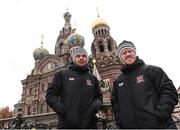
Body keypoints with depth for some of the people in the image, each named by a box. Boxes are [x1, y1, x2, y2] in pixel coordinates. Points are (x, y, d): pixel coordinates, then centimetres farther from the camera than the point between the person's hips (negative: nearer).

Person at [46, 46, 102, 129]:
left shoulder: (92, 78, 16)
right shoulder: (62, 74, 7)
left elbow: (98, 97, 22)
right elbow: (50, 95, 2)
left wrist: (96, 105, -1)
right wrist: (62, 110, -13)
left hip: (89, 124, 3)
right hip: (67, 123, -3)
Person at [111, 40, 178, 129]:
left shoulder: (152, 70, 2)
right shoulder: (118, 81, 13)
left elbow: (169, 91, -5)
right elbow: (115, 102, 18)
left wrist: (159, 115, -15)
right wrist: (120, 121, 4)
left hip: (158, 125, -3)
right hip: (129, 126, 4)